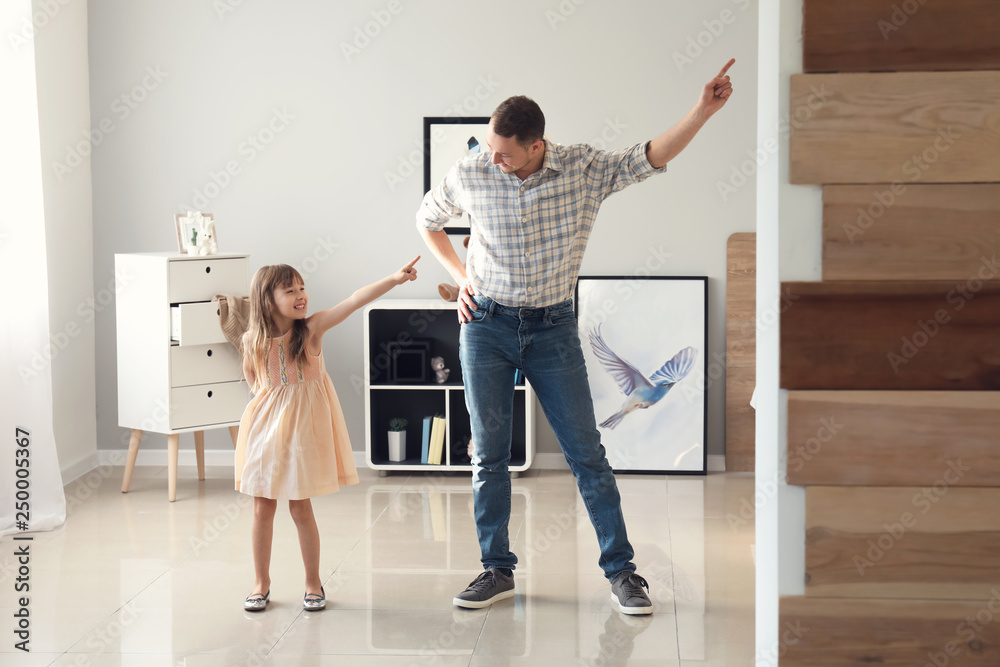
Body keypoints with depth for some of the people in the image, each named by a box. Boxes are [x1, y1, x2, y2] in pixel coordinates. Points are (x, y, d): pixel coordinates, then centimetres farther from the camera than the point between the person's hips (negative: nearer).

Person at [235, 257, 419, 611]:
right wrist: (263, 395, 2)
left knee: (300, 508, 4)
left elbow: (354, 301, -22)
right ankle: (261, 584, 22)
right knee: (263, 509, 8)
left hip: (302, 425, -2)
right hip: (265, 424, 2)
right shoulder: (253, 340, -5)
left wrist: (394, 278, -32)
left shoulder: (312, 328, -10)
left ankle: (313, 584, 19)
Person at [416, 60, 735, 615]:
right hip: (486, 325, 1)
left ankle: (620, 569, 11)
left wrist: (702, 111, -28)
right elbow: (427, 219, 12)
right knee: (489, 454, 5)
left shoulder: (584, 169, -8)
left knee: (586, 450, 1)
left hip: (554, 326, -1)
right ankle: (497, 570, 17)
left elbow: (648, 158, -15)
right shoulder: (469, 176, -6)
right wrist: (460, 275, 4)